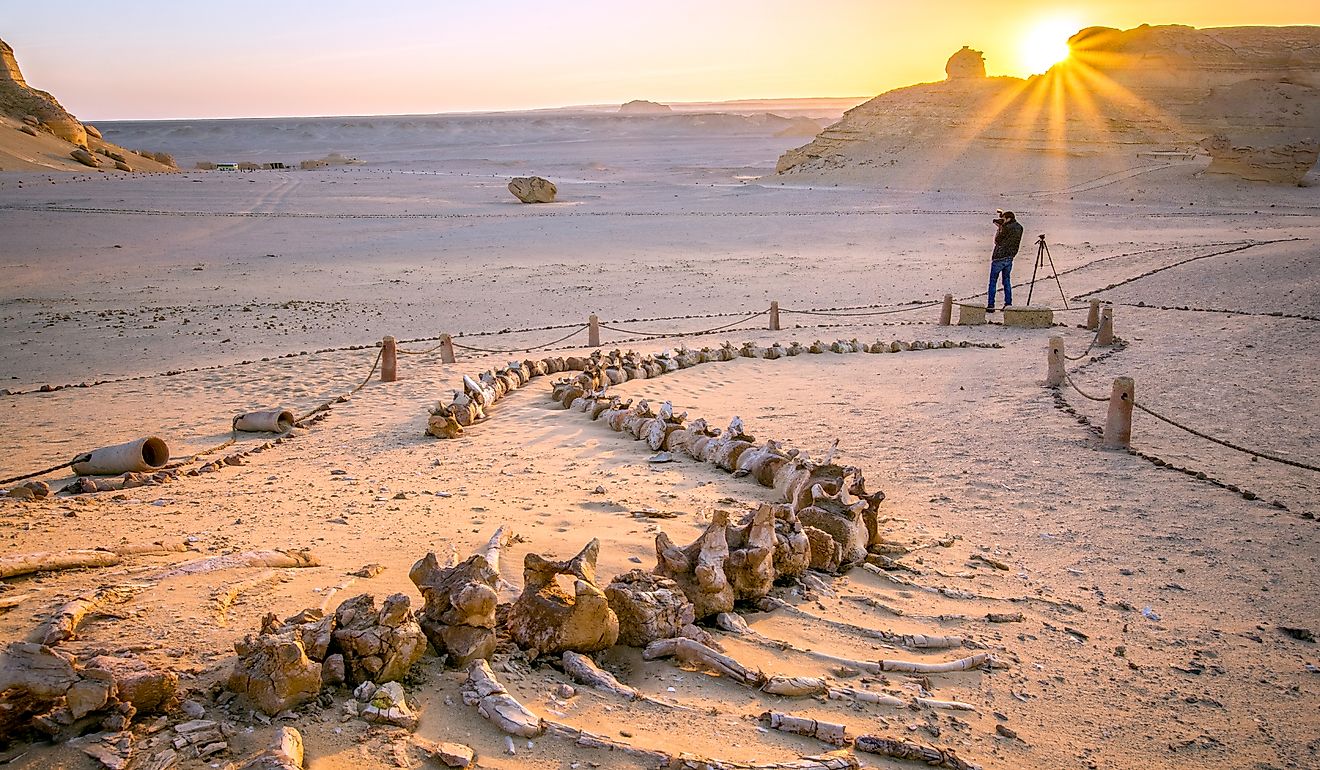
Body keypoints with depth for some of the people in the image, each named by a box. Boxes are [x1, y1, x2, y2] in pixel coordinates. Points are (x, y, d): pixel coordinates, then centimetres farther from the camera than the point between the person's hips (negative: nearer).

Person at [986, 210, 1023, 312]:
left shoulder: (1007, 228, -16)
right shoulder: (1019, 228, 8)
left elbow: (997, 240, -6)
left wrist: (998, 229, 5)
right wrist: (1001, 227, 10)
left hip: (999, 258, -7)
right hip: (1010, 258, 8)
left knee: (993, 282, 0)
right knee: (1007, 281, 15)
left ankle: (990, 305, -1)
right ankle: (1008, 304, 12)